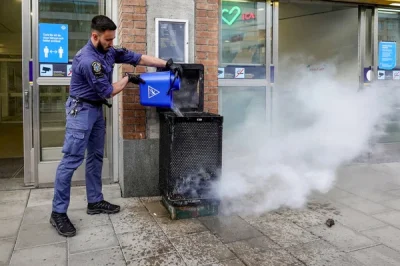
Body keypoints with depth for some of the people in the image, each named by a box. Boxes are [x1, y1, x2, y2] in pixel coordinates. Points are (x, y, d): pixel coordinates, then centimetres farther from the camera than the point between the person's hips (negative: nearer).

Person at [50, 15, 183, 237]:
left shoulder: (109, 51, 2)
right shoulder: (88, 60, -25)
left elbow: (139, 58, 2)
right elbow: (108, 91, -18)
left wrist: (167, 64, -6)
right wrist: (129, 79, -4)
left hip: (97, 109, 9)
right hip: (81, 110, -9)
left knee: (96, 156, 12)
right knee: (72, 160, -9)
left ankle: (95, 201, 23)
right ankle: (58, 212, -2)